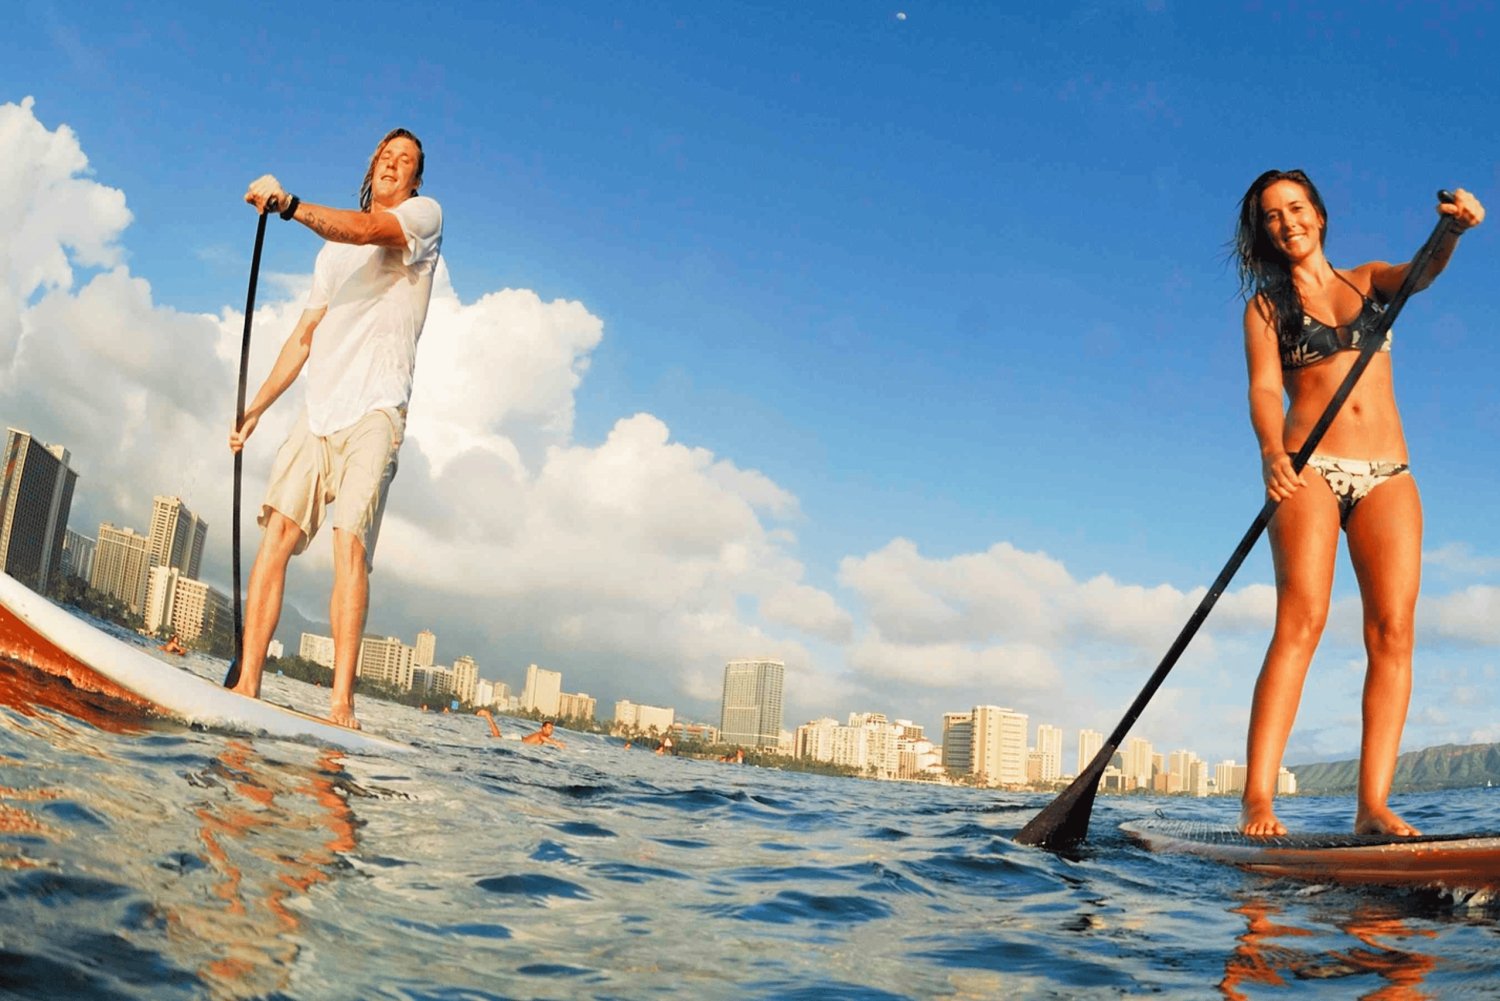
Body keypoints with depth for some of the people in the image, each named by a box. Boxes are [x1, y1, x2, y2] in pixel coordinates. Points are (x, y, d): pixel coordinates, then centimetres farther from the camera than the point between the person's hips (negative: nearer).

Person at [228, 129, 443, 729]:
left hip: (375, 413, -6)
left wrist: (290, 204, -31)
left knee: (350, 542, -20)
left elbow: (368, 229, -15)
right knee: (276, 532, -9)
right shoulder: (333, 251, 28)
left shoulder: (424, 214, 8)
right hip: (318, 413, 6)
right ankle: (247, 684, -8)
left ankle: (341, 703, -25)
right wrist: (253, 411, 20)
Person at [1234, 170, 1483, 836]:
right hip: (1308, 470, -3)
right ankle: (1257, 801, -24)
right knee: (1301, 619, -20)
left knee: (1393, 630, -11)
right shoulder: (1266, 305, 11)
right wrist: (1272, 451, -25)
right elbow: (1264, 388, -4)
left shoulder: (1370, 280, 20)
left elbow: (1424, 273, -2)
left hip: (1387, 477, 3)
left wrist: (1453, 230, -26)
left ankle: (1373, 805, -13)